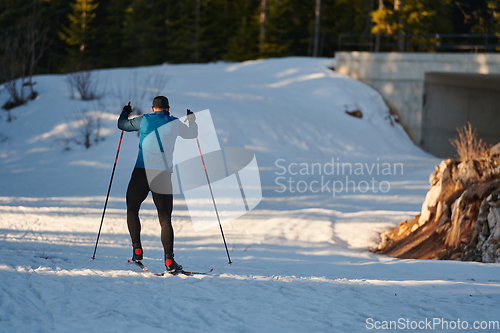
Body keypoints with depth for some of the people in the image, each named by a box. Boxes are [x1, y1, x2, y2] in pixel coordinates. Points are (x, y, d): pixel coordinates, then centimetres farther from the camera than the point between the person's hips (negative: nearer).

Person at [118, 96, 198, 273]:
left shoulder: (144, 120, 6)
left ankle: (137, 249, 4)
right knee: (165, 219, 4)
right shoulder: (175, 123, 7)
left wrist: (125, 112, 43)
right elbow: (191, 133, 26)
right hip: (164, 175, 1)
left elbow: (122, 124, 21)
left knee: (132, 210, 18)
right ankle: (169, 260, -6)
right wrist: (192, 120, 48)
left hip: (141, 172, -1)